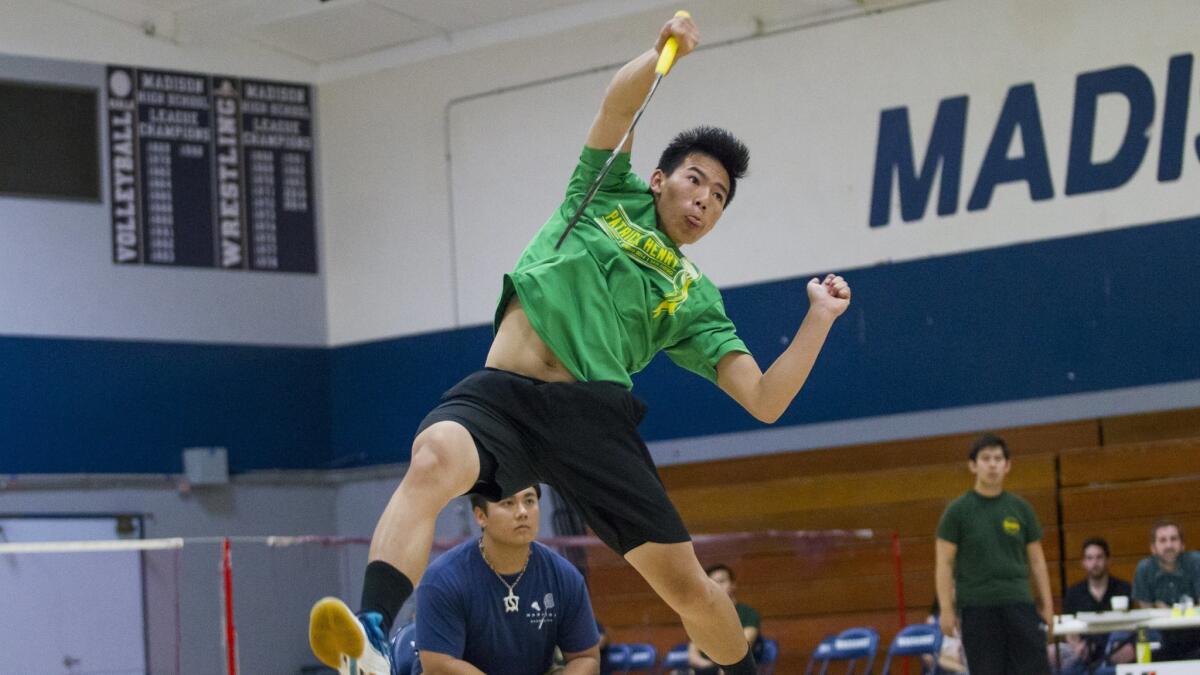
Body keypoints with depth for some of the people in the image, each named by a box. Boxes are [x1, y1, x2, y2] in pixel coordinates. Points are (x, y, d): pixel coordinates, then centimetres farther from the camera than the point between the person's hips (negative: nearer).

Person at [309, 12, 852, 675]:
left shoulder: (695, 300, 23)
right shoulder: (613, 193, 24)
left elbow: (765, 402, 14)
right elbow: (616, 103, 10)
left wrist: (819, 318, 8)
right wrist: (664, 49, -3)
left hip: (593, 411, 2)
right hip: (500, 394, -2)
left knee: (685, 583, -2)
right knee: (434, 461, -35)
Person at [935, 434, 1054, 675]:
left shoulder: (1021, 508, 8)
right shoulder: (958, 511, 0)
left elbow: (1036, 561, 13)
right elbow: (944, 564, -1)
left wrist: (1047, 605, 8)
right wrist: (946, 609, -7)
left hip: (1019, 603, 2)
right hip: (977, 607, -2)